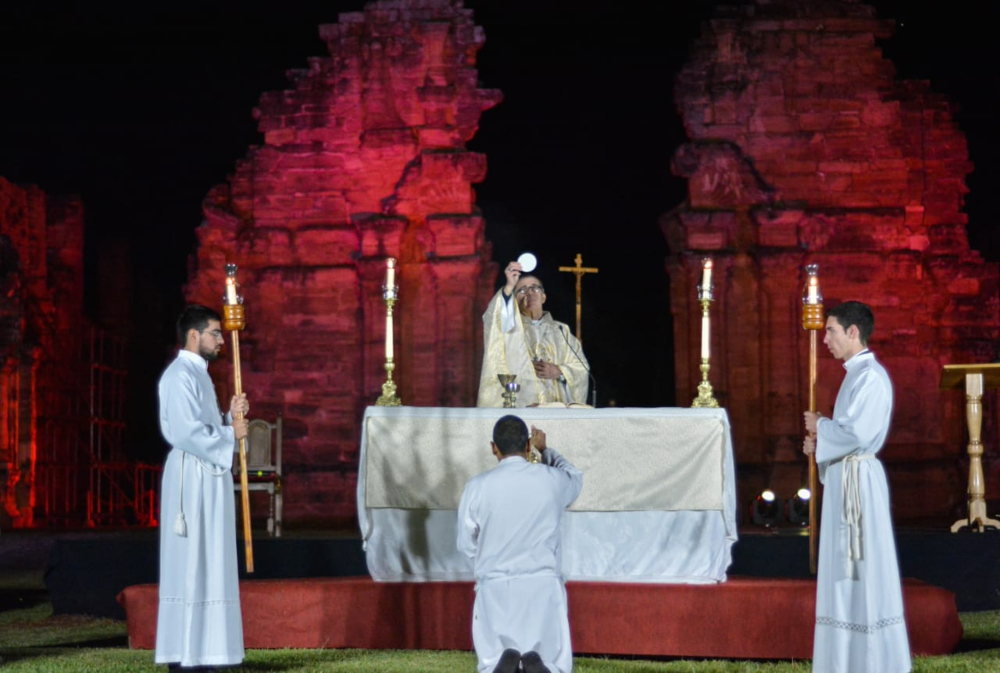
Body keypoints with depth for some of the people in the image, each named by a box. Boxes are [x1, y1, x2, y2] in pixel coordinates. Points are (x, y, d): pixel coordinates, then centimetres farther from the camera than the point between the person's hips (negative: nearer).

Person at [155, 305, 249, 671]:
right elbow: (186, 432, -22)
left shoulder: (198, 375, 19)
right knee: (191, 565, -8)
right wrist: (230, 434, -10)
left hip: (208, 479, 10)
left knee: (205, 567, 9)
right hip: (192, 479, -10)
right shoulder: (180, 375, -13)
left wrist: (231, 417, 5)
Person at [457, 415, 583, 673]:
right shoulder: (552, 480, -2)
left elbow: (467, 545, 7)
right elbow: (574, 479, 25)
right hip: (543, 585, 0)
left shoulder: (477, 488, -4)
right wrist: (545, 450, 42)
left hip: (495, 587, 0)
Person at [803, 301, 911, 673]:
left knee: (865, 569, -5)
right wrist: (819, 441, 5)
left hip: (858, 479, -10)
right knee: (846, 569, 12)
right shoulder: (856, 374, 15)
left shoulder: (870, 376, -15)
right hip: (843, 477, 10)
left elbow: (856, 433, -24)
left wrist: (819, 426, -8)